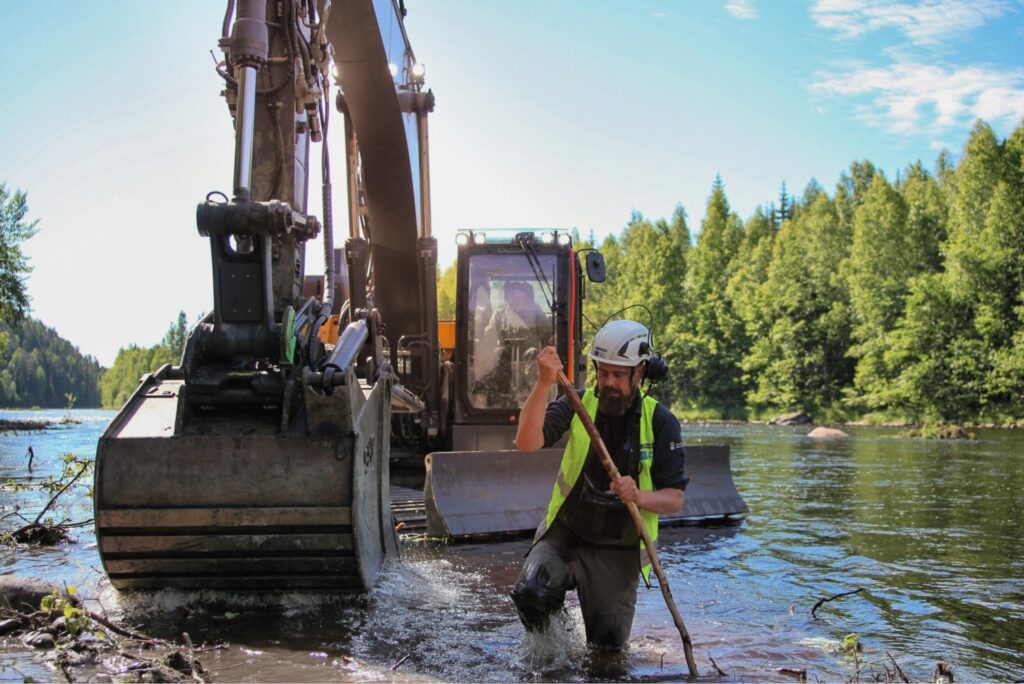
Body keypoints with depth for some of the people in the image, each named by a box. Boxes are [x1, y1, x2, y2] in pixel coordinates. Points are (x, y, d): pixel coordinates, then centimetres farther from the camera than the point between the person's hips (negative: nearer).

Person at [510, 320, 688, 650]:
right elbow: (527, 443, -25)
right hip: (564, 534, 0)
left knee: (608, 647, 7)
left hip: (618, 551, 1)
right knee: (529, 594, -27)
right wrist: (544, 383, -37)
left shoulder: (660, 422, -9)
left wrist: (640, 497, -31)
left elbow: (675, 499, -9)